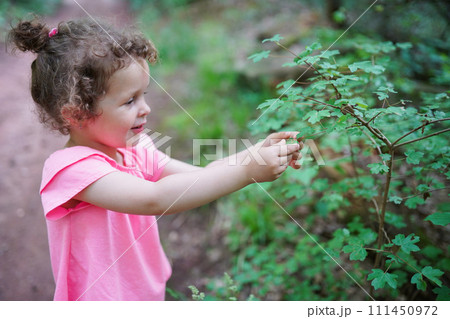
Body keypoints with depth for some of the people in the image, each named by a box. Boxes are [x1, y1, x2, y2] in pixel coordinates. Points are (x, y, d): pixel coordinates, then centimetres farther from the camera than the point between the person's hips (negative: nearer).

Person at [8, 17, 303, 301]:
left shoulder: (136, 152, -2)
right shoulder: (70, 167, -26)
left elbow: (201, 178, -6)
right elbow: (154, 199, -38)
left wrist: (257, 152, -21)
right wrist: (247, 170, -37)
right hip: (99, 300, -6)